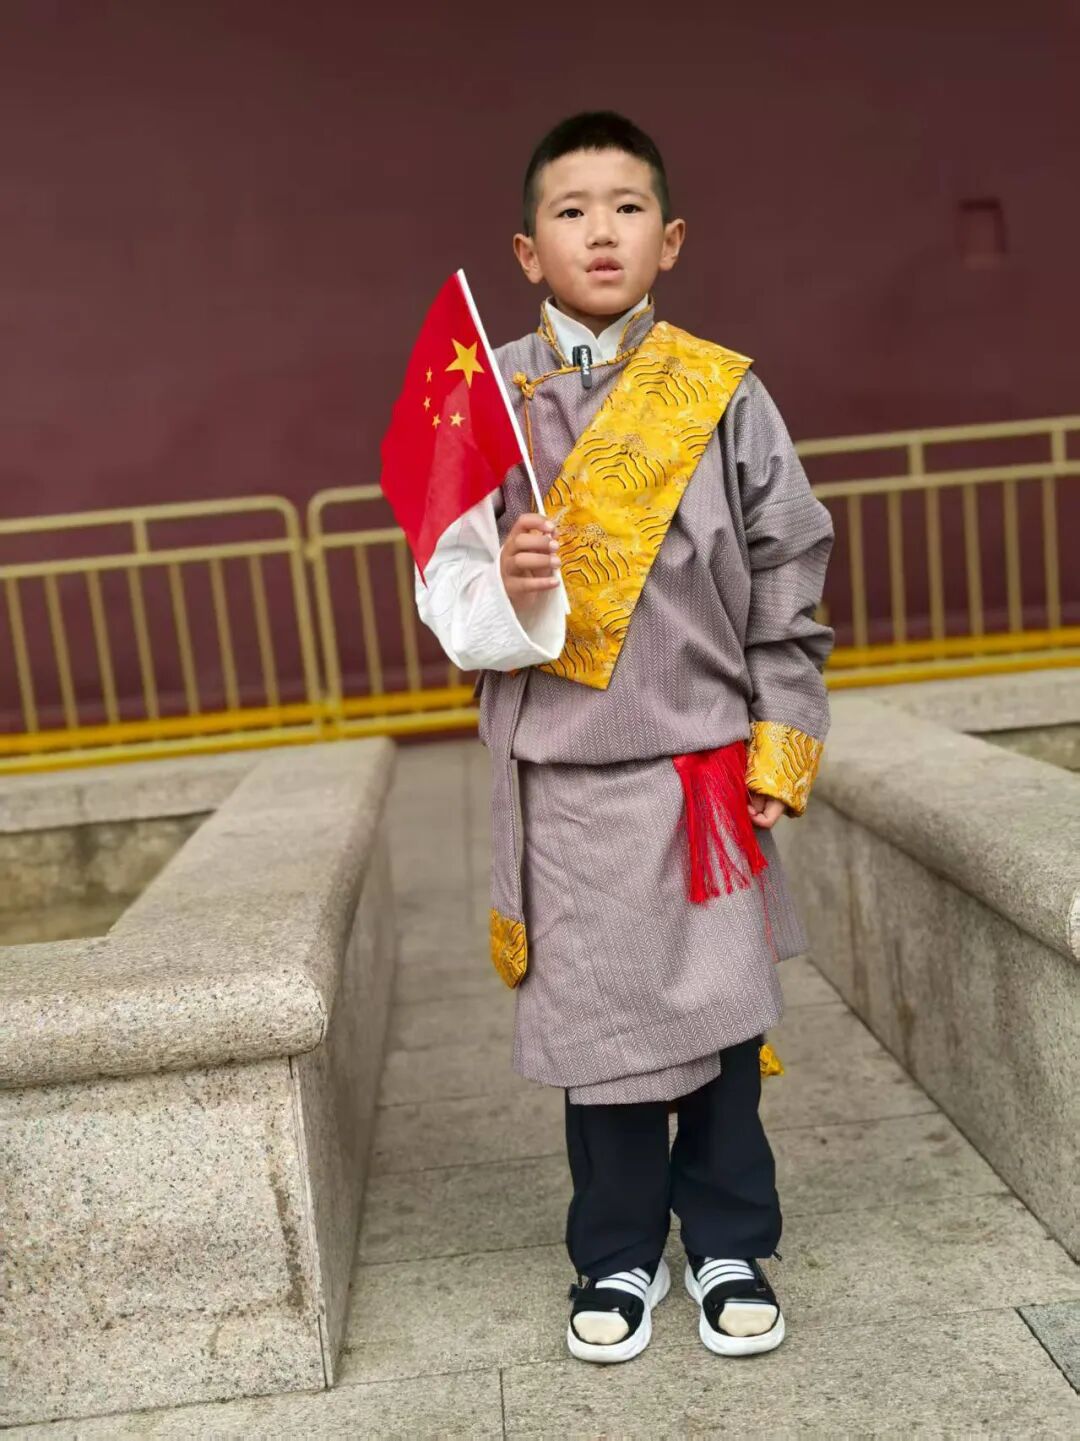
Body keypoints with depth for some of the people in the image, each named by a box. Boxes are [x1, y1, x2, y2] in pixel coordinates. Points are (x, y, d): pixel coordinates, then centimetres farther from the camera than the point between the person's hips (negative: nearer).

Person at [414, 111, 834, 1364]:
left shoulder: (724, 394, 0)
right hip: (562, 773, 0)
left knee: (718, 1015, 10)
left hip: (704, 762, 0)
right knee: (596, 1020, 11)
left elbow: (786, 583, 3)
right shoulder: (488, 398, 0)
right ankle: (619, 1256, 33)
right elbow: (449, 582, 0)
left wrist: (782, 745, 0)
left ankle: (729, 1246, 33)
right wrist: (504, 590, -22)